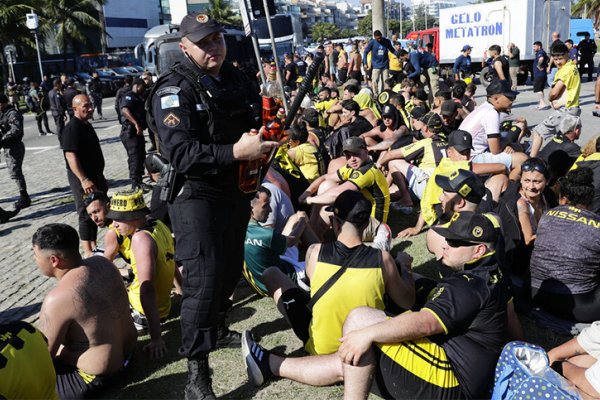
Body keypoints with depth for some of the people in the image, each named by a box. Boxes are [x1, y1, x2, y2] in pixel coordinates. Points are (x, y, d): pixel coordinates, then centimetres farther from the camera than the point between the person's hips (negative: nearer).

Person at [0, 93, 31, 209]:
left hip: (14, 147, -10)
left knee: (15, 172, -7)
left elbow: (16, 130, -26)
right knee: (14, 172, 14)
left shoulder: (12, 114, -15)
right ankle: (23, 197, 23)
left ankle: (24, 198, 2)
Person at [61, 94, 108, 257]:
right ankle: (88, 252, 2)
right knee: (86, 214, -4)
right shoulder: (72, 128, -16)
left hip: (95, 176, 9)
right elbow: (71, 155, -24)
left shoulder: (87, 125, 14)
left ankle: (94, 247, 27)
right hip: (82, 178, -9)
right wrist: (83, 180, -29)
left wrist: (100, 177, 23)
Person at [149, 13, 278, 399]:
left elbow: (250, 123, 24)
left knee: (231, 269, 19)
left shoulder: (237, 78, 9)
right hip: (196, 196, -7)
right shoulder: (175, 89, -15)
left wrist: (261, 140, 1)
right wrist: (236, 152, -33)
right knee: (204, 280, -10)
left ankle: (215, 327, 43)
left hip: (236, 190, 8)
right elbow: (180, 153, -26)